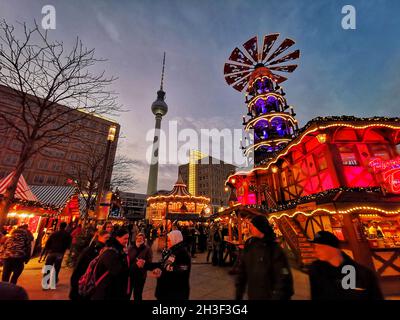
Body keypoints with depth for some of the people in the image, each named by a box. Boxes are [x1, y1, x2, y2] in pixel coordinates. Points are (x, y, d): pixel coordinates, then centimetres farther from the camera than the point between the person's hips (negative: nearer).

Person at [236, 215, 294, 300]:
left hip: (269, 296, -4)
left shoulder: (274, 250, -19)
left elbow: (283, 279, -17)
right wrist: (239, 294, 4)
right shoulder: (249, 246, -5)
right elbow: (242, 271, 2)